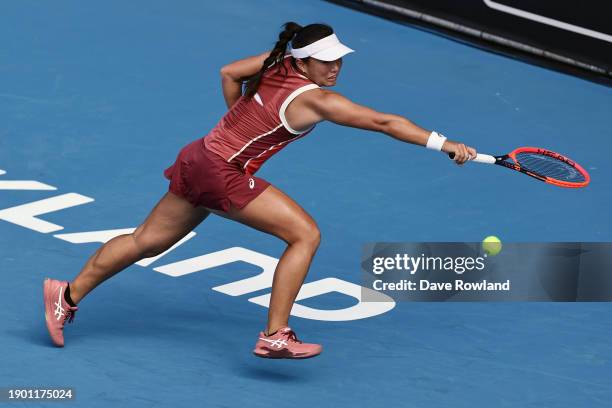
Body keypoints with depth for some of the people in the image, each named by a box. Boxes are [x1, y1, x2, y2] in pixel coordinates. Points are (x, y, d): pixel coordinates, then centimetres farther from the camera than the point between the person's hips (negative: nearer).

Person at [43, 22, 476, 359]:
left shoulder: (277, 62, 3)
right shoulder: (315, 99, -19)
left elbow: (228, 73, 18)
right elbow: (385, 122, -21)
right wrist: (443, 143, -21)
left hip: (198, 160, 9)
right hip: (224, 176, -9)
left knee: (147, 241, 21)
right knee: (306, 233, -8)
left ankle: (68, 296, 30)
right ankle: (275, 335, -8)